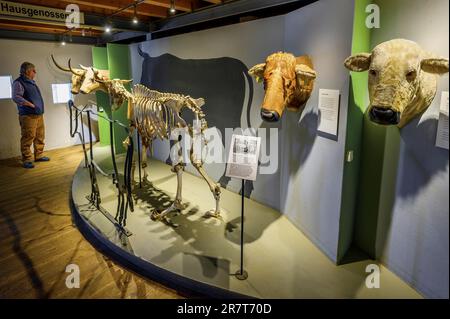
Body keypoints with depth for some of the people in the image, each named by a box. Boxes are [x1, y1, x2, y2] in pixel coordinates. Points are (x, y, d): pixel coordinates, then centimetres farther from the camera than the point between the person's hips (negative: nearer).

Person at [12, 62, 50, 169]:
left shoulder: (31, 82, 20)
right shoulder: (18, 83, -8)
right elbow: (16, 97, -20)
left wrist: (40, 108, 19)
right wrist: (31, 105, -24)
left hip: (39, 114, 9)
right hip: (28, 116, -9)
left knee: (40, 136, 13)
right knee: (28, 138, -7)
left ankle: (39, 155, 24)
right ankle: (27, 160, -1)